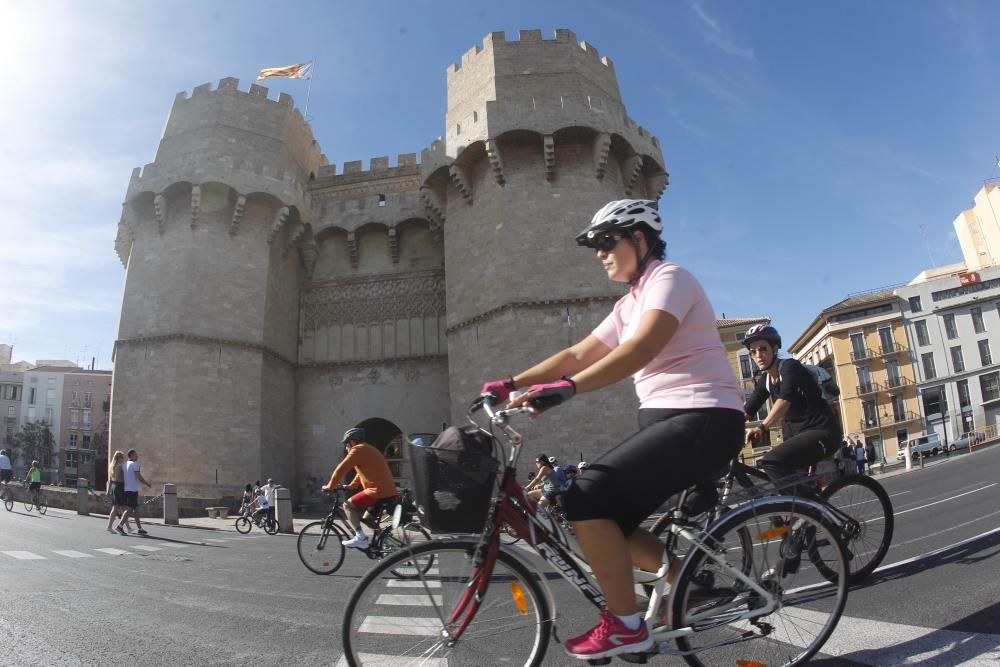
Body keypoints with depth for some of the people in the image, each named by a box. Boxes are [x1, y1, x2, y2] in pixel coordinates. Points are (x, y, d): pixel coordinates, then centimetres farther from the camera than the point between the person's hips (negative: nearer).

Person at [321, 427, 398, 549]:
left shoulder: (358, 450, -6)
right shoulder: (369, 450, 25)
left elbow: (341, 469, -7)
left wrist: (330, 486, 3)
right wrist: (350, 486, 29)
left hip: (379, 492, -10)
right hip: (390, 492, 10)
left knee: (348, 505, 0)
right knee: (366, 517, 24)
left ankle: (360, 537, -5)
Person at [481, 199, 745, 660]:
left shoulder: (669, 278, -9)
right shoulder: (630, 304, 18)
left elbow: (643, 348, -27)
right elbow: (578, 354, 13)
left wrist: (567, 389, -38)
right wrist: (511, 384, 5)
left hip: (703, 420, -9)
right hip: (663, 419, 9)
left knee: (585, 499, -18)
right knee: (601, 516, 4)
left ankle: (625, 625, -4)